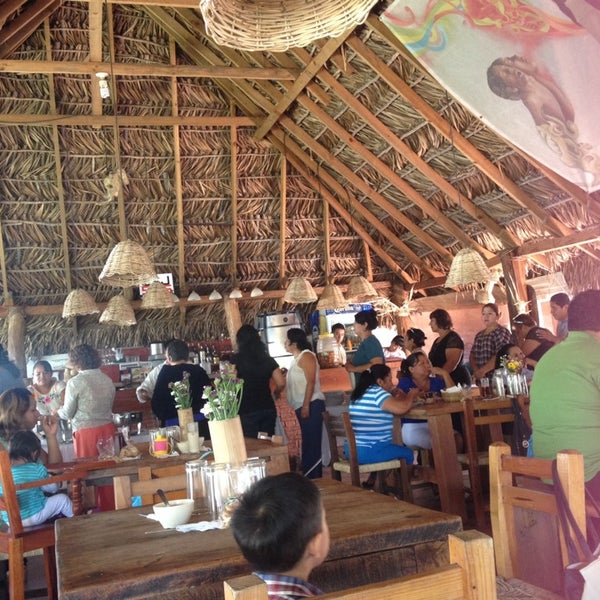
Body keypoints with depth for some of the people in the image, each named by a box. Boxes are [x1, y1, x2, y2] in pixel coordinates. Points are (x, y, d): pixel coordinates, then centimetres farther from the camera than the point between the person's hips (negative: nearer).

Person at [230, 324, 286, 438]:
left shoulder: (236, 360, -3)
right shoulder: (267, 359, 8)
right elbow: (281, 383, 2)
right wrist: (275, 394, 22)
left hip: (247, 411, -4)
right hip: (268, 408, 4)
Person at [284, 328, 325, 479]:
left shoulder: (306, 356, -10)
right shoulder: (296, 358, 19)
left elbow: (311, 382, -17)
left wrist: (306, 406, -22)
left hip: (311, 406, -10)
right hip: (301, 406, 10)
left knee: (311, 443, -8)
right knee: (307, 443, 12)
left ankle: (314, 478, -4)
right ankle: (308, 476, 17)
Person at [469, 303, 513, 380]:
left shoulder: (502, 332, -3)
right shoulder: (479, 335, 17)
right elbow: (472, 355, 12)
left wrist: (482, 371, -20)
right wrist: (476, 371, -6)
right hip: (480, 378, 5)